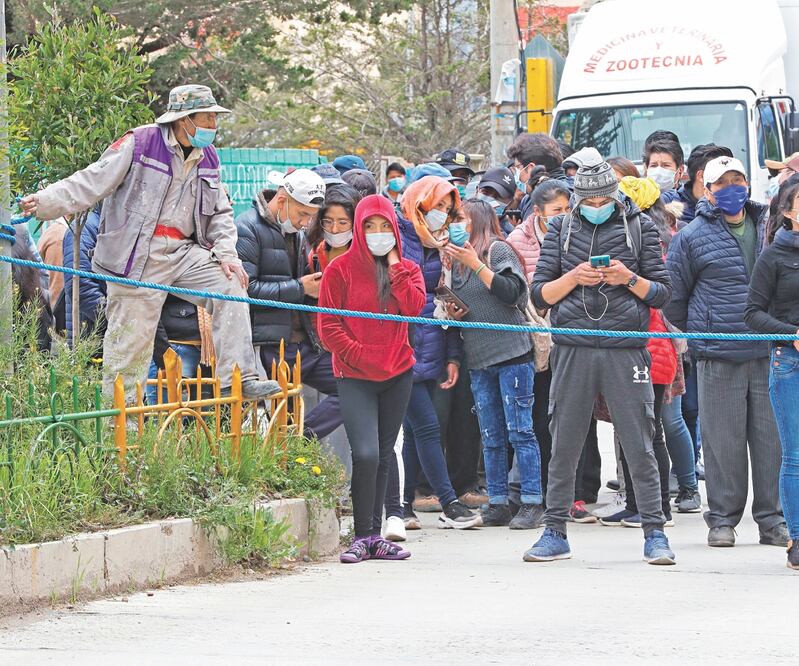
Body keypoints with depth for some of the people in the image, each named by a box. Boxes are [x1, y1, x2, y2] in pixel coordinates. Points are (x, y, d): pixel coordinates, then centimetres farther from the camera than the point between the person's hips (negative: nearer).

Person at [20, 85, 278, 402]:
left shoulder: (208, 159, 12)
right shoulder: (139, 144, -8)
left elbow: (220, 213, 17)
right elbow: (91, 183, -10)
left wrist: (226, 253, 0)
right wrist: (45, 202, -21)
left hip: (184, 252, 6)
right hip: (137, 256, -6)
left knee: (231, 286, -10)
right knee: (131, 337, -5)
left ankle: (237, 378, -6)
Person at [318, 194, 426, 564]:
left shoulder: (407, 270, 9)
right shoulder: (341, 269, -1)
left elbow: (414, 307, -11)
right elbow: (328, 326, -3)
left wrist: (394, 266, -9)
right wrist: (359, 356, -12)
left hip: (398, 373, 4)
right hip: (355, 376, -4)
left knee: (383, 456, 8)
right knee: (365, 454, -16)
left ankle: (374, 536, 15)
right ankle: (363, 536, -7)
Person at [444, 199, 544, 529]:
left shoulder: (497, 249, -3)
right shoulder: (459, 259, 17)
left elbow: (513, 293, -16)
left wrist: (475, 264, -17)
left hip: (511, 353, -7)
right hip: (479, 360, 7)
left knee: (519, 431, -7)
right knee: (491, 437, 6)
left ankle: (532, 503, -6)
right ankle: (497, 505, 9)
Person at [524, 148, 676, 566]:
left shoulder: (640, 228, 6)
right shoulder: (562, 230, 10)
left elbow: (661, 294, 6)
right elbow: (540, 295, 7)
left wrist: (630, 280, -12)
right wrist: (573, 278, -10)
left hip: (626, 349, -1)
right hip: (573, 350, 1)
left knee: (639, 446, -2)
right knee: (564, 447, 4)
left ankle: (654, 534, 3)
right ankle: (555, 533, 13)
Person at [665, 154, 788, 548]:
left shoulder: (768, 228, 12)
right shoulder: (693, 237, 2)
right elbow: (673, 296, 7)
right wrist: (699, 332, 9)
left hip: (768, 354, 3)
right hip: (718, 360, -3)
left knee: (770, 438, 3)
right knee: (723, 441, -1)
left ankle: (771, 519, 11)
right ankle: (722, 520, 8)